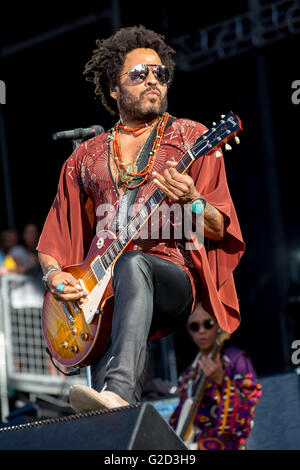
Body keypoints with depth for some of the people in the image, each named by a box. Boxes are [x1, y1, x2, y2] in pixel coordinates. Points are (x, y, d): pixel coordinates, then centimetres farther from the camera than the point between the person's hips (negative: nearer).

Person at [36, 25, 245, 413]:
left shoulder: (191, 139, 12)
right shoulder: (86, 156, 21)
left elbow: (219, 231, 5)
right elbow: (56, 236, 24)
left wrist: (192, 202, -17)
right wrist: (54, 275, 3)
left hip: (175, 279, -3)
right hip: (99, 291, 3)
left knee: (132, 264, -38)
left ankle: (116, 394, -58)